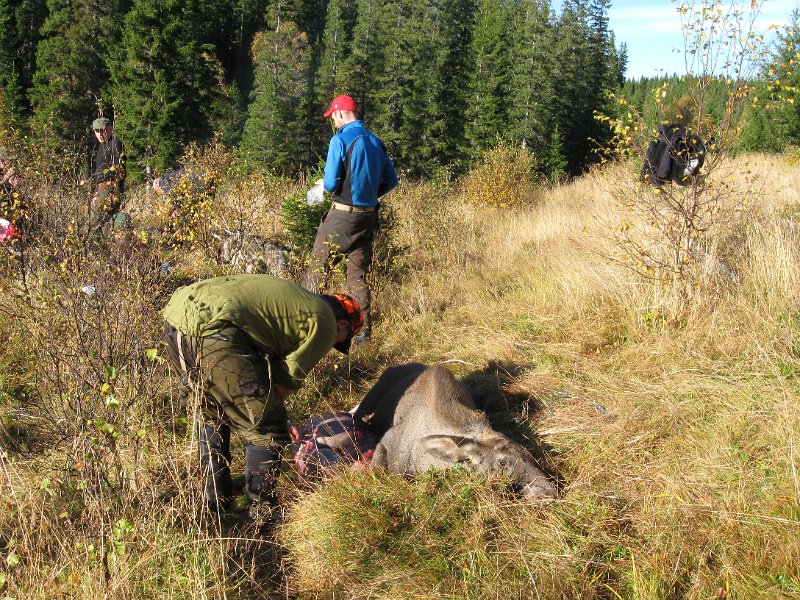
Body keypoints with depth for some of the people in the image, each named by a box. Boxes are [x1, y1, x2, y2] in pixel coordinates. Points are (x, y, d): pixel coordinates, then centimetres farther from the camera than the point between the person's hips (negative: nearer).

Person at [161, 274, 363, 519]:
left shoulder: (295, 297, 34)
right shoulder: (324, 323, 9)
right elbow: (287, 379, 6)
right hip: (212, 330, -10)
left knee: (212, 411, 29)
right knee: (266, 428, 5)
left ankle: (215, 498, 40)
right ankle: (262, 513, 14)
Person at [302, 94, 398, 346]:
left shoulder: (341, 140, -12)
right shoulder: (376, 142, 9)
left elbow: (330, 183, -15)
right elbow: (391, 180, 12)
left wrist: (324, 185, 8)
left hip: (342, 215, -6)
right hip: (368, 216, 6)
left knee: (317, 270, 3)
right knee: (358, 276, 11)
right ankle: (364, 332, 12)